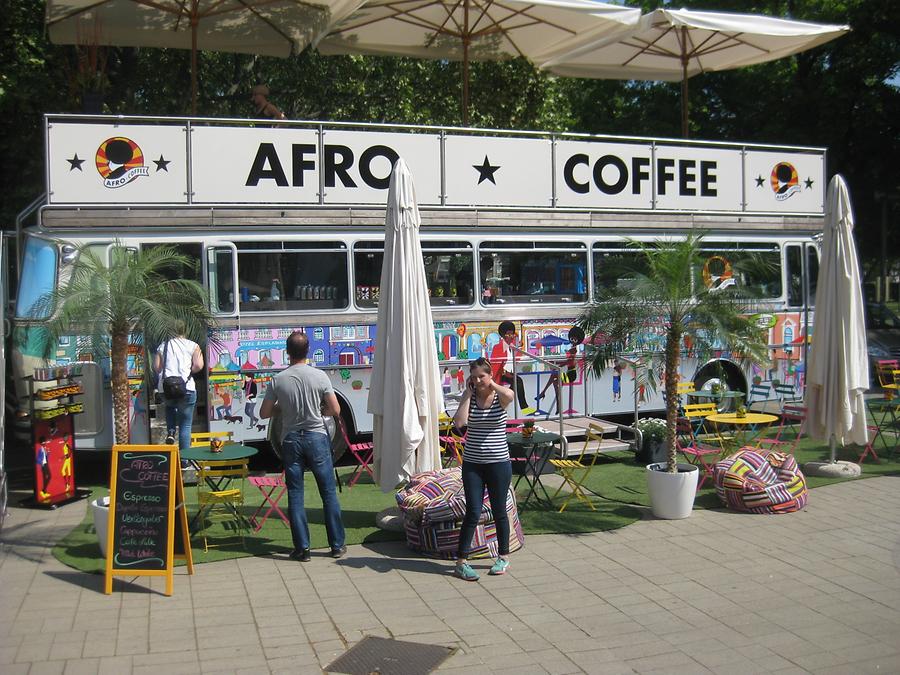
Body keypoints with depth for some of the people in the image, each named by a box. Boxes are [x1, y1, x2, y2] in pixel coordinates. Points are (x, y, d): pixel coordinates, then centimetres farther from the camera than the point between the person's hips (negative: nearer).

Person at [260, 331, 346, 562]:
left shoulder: (278, 380, -5)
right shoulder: (319, 376, -8)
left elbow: (264, 413, 2)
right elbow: (335, 410, -5)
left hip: (291, 441, 1)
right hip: (317, 438, -1)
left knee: (295, 495, 7)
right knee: (329, 492, 8)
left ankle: (302, 548, 8)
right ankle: (337, 545, 12)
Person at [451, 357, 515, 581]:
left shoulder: (499, 397, -5)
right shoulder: (468, 398, 0)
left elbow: (510, 395, -31)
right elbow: (459, 422, -17)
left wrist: (492, 385, -14)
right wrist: (468, 393, -11)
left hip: (498, 463, -1)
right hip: (472, 463, 1)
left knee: (499, 511, 10)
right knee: (473, 513, -1)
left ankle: (503, 557, 27)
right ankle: (461, 561, 6)